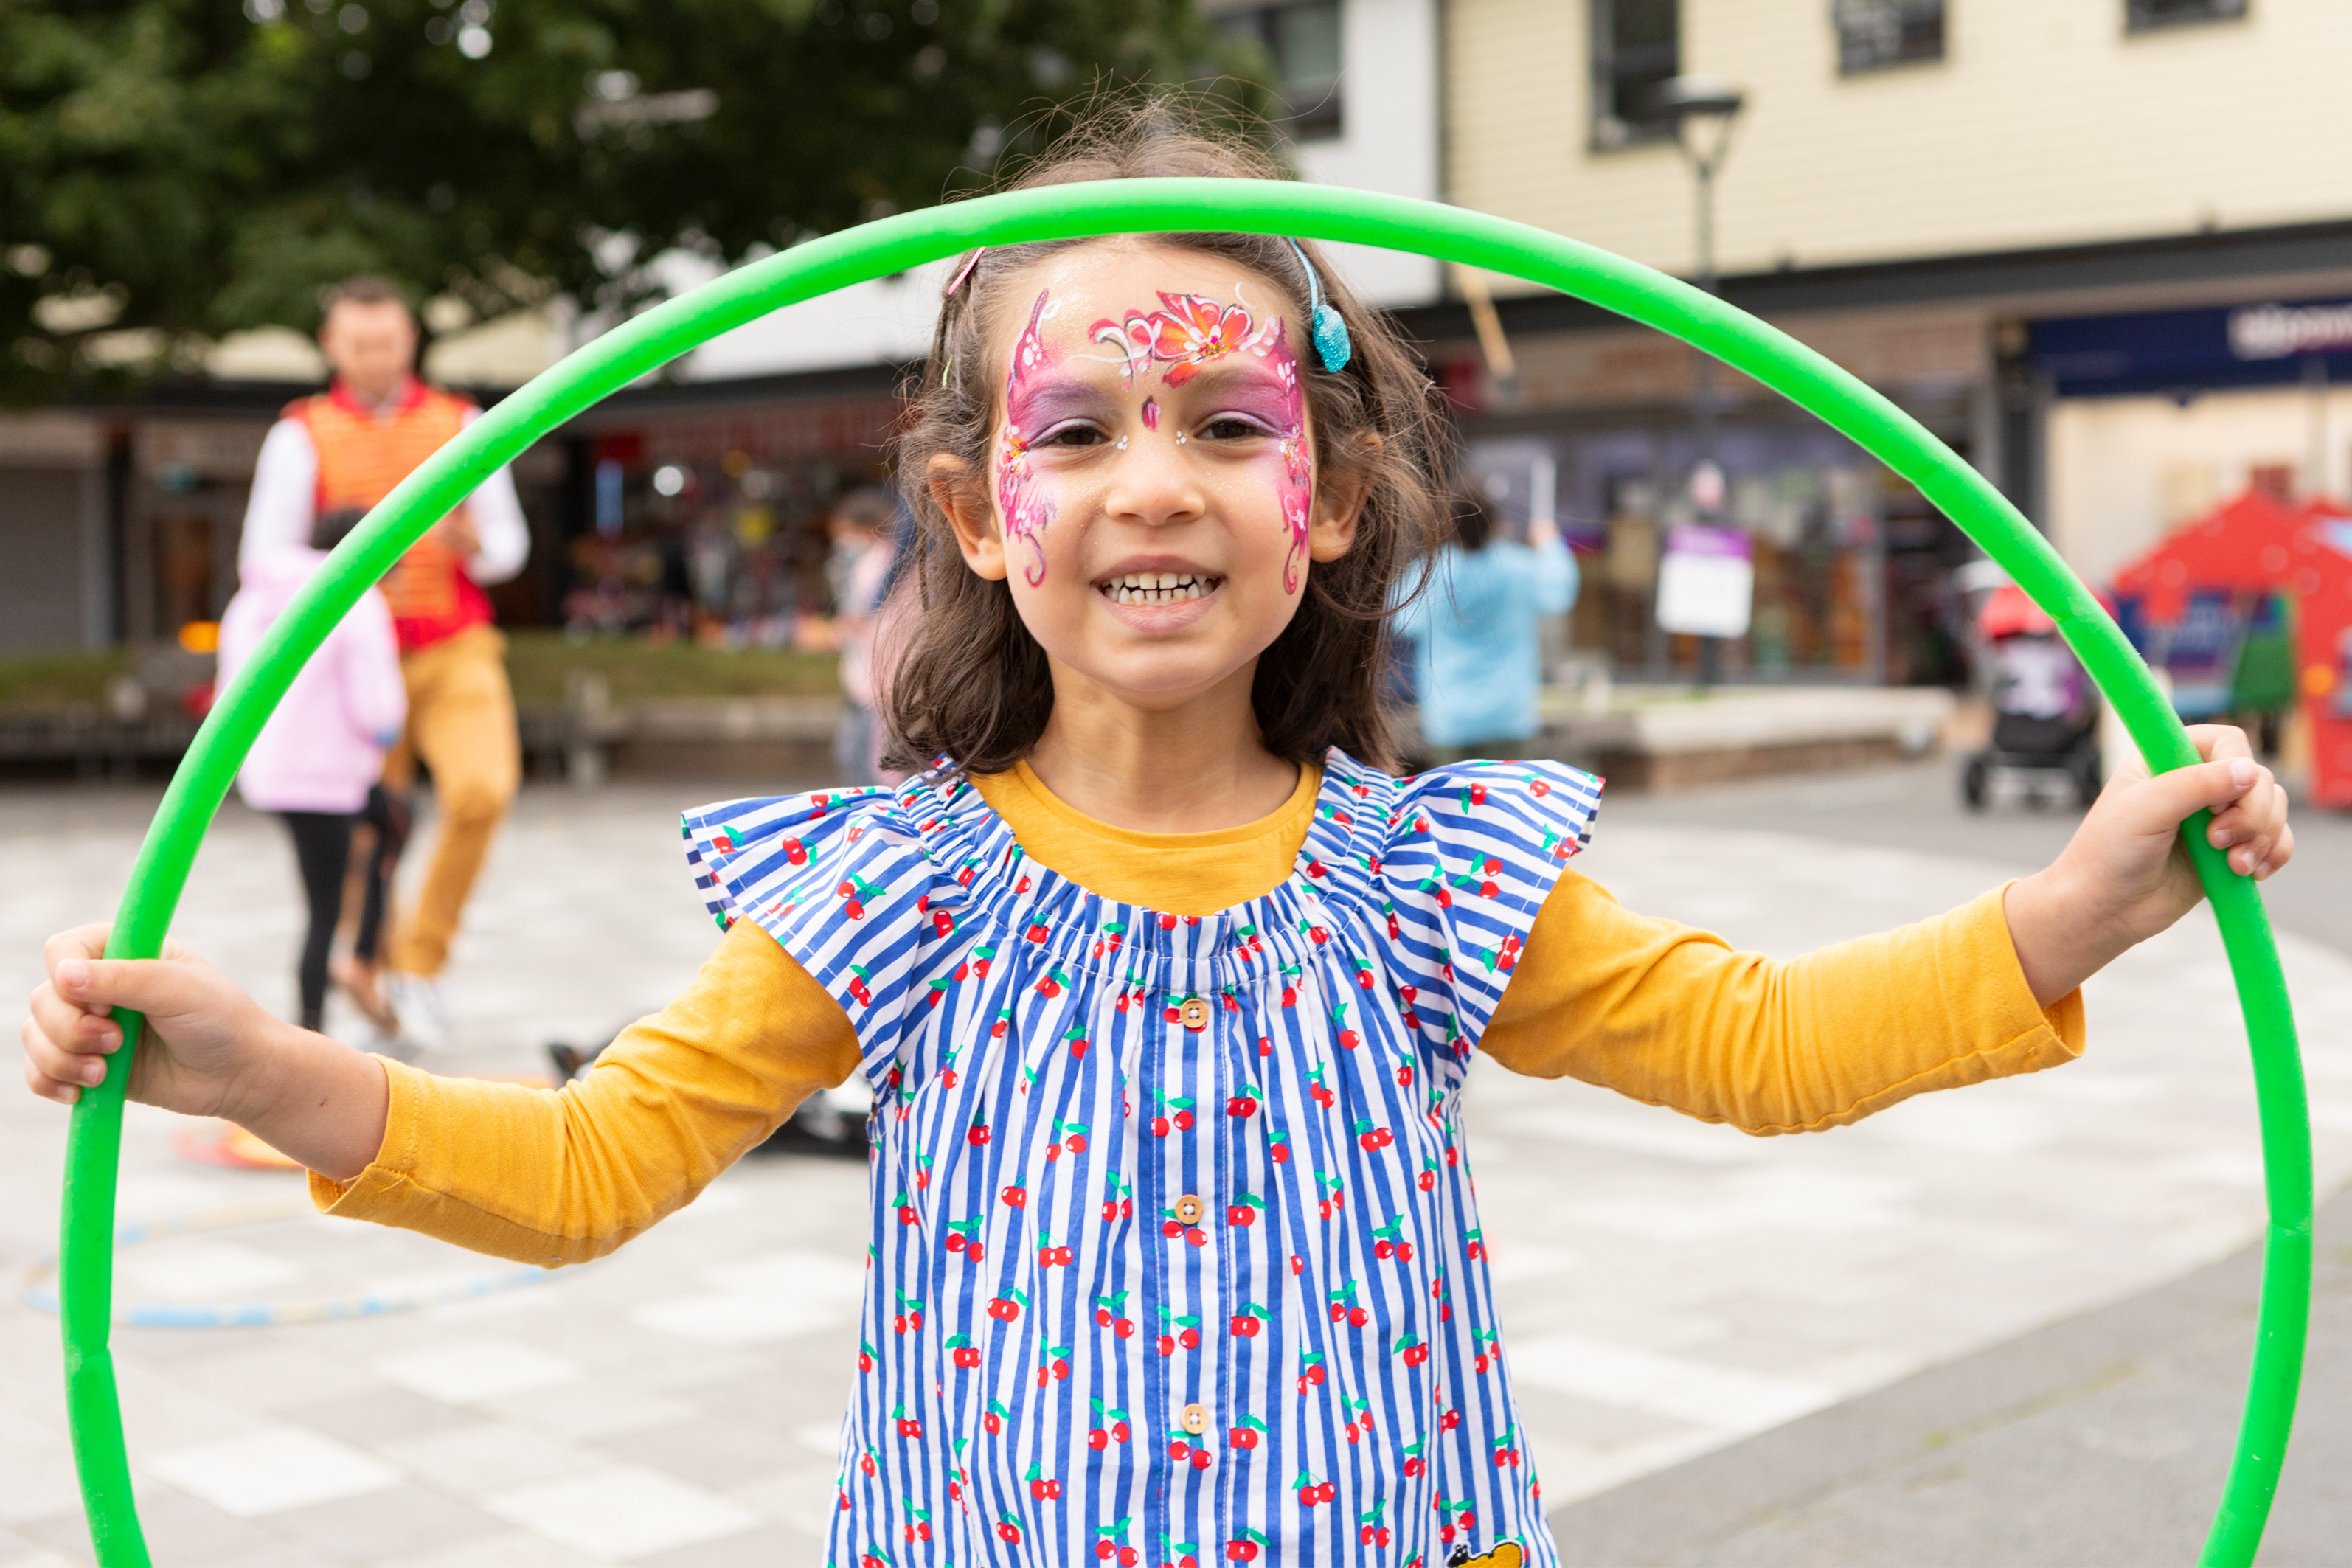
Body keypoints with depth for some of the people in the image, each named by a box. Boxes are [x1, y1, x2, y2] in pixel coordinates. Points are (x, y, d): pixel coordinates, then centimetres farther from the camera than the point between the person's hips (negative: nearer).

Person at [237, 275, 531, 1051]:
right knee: (369, 836, 2)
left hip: (455, 651, 1)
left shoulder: (461, 424, 8)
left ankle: (421, 954, -3)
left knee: (484, 789, -23)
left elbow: (510, 544, 8)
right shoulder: (302, 435, 3)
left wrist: (473, 541, -16)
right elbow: (264, 560, -1)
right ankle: (375, 967, 27)